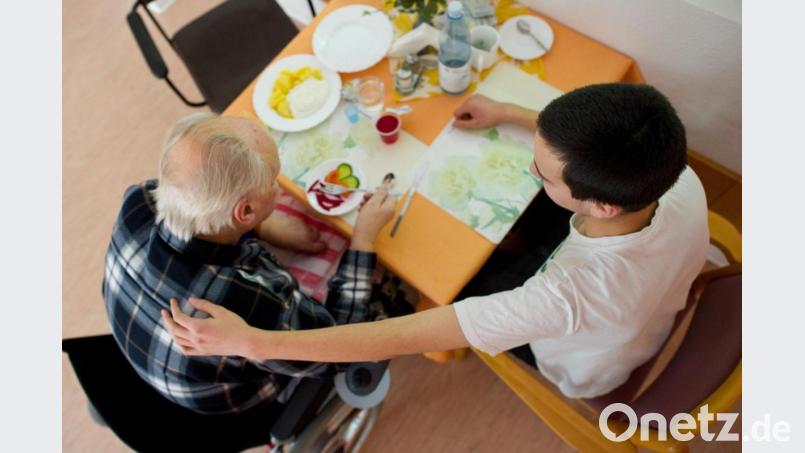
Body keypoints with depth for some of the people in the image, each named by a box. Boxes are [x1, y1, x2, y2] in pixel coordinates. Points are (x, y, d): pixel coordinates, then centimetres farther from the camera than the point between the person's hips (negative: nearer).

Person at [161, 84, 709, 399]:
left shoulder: (572, 293, -51)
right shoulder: (682, 179, -32)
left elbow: (400, 338, -48)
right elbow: (589, 143, -8)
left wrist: (249, 341, -43)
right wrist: (508, 113, -4)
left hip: (581, 371, -4)